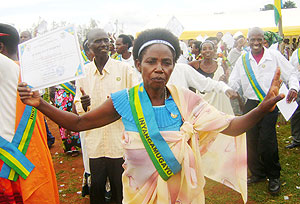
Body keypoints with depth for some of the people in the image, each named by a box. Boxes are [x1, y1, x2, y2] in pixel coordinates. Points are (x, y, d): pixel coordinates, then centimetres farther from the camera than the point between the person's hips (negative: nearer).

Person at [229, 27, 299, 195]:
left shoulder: (274, 56, 1)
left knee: (267, 142, -9)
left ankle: (274, 176, 13)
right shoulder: (243, 60, 10)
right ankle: (258, 173, 27)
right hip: (251, 104, 4)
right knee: (251, 140, 7)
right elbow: (234, 82, 13)